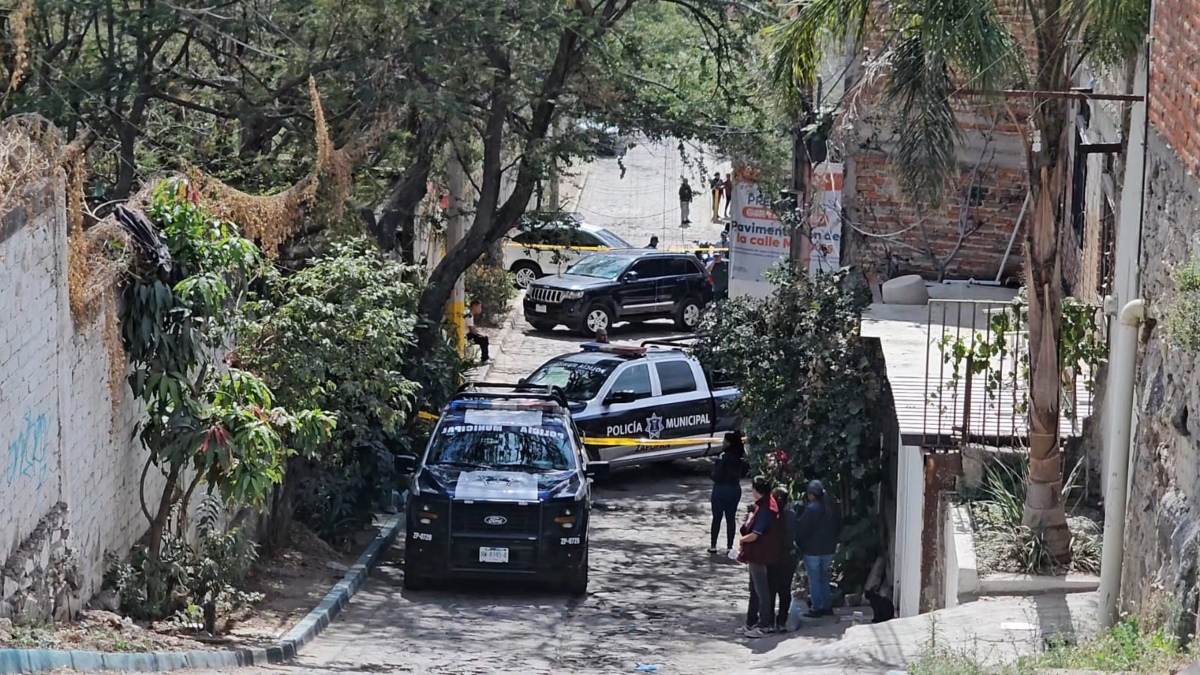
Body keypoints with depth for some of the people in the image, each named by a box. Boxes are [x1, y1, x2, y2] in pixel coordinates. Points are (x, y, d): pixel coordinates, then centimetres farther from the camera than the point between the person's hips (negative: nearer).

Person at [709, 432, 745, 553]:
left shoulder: (724, 457, -20)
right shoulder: (740, 458, 1)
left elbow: (717, 475, -19)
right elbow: (743, 471, 9)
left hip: (721, 488, -5)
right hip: (735, 489, 6)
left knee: (717, 518, 5)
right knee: (730, 519, 10)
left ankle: (713, 545, 7)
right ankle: (729, 546, 10)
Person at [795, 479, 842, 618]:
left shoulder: (811, 509, -20)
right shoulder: (833, 507, 3)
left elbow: (802, 530, -16)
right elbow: (839, 527, 12)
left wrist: (799, 544, 0)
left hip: (812, 550, -7)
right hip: (829, 549, 7)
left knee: (814, 579, 1)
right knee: (824, 577, 18)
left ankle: (815, 608, 3)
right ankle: (827, 606, 21)